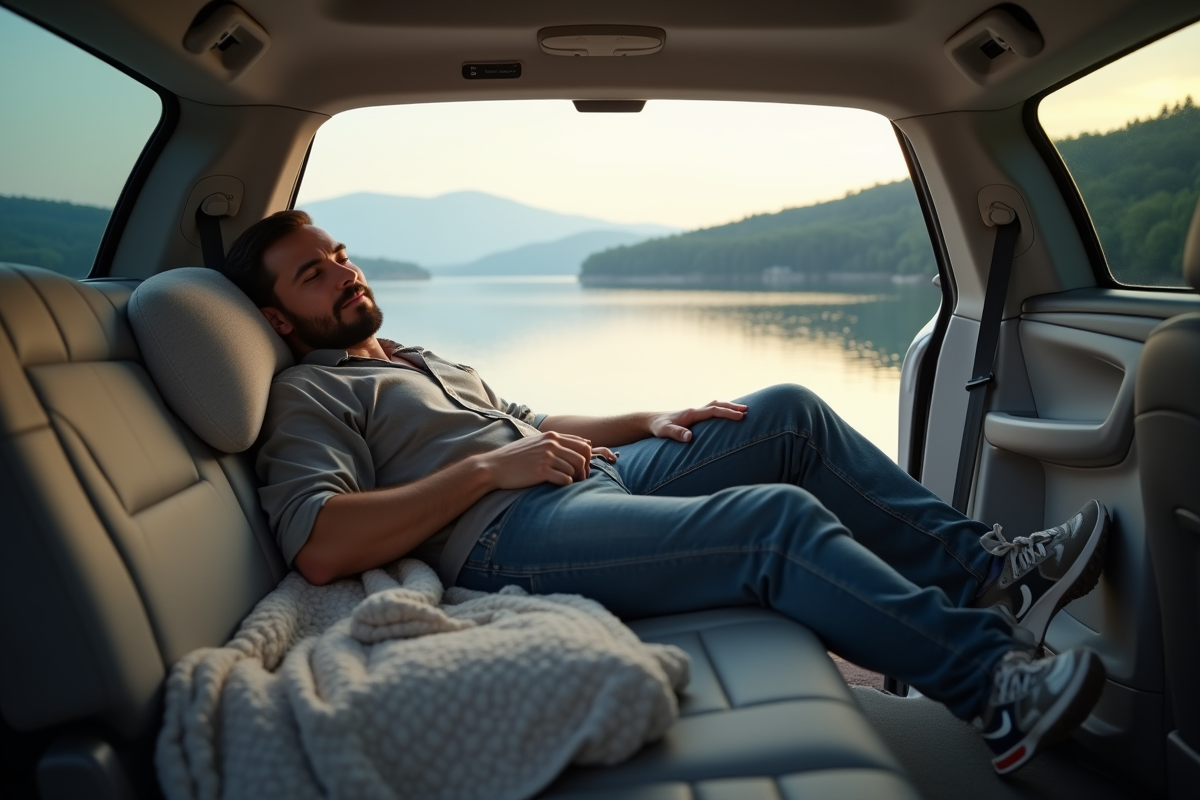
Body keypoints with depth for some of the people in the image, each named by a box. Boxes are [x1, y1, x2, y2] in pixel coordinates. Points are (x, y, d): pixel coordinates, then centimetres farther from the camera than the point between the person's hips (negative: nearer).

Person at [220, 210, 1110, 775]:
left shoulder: (417, 359, 29)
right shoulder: (310, 395, 1)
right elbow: (320, 547, -17)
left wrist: (646, 420, 16)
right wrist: (488, 468, -17)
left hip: (599, 476, 10)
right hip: (514, 534, -9)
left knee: (789, 415, 0)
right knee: (779, 517, -25)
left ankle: (980, 565, 4)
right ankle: (991, 680, -14)